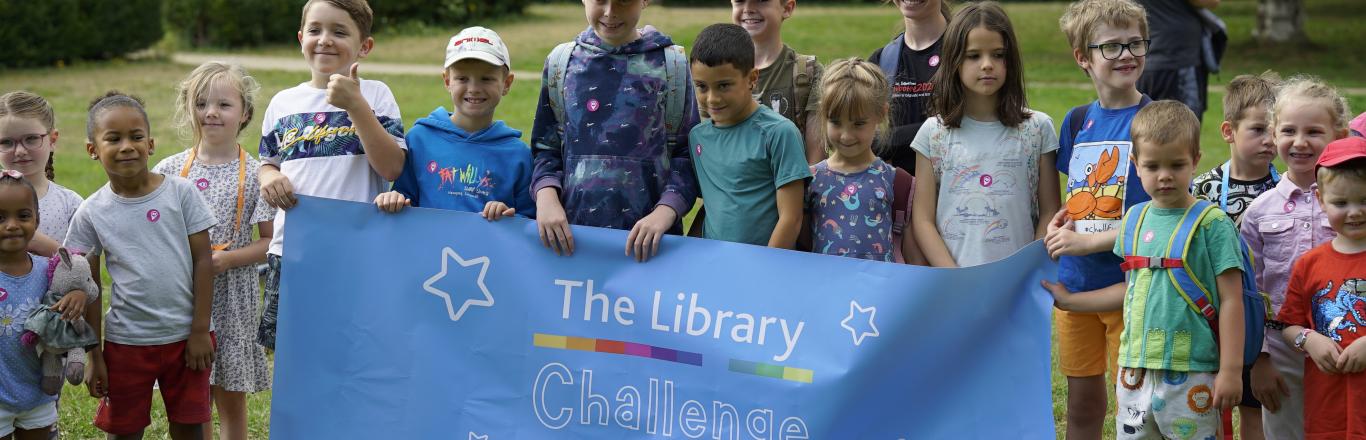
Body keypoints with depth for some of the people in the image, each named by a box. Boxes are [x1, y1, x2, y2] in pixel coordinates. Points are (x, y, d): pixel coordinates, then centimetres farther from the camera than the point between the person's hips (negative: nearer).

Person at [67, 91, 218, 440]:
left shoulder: (181, 193, -6)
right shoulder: (92, 213, -3)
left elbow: (203, 260, -3)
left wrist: (200, 331, -6)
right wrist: (94, 355, 1)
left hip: (184, 337, 0)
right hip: (126, 342, 0)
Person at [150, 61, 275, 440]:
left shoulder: (254, 175, -3)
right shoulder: (169, 170, 3)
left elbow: (270, 242, -2)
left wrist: (227, 259, -16)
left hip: (232, 298, -1)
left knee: (231, 400, 7)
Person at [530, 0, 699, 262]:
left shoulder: (671, 64, -1)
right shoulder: (562, 62, 6)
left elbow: (689, 153, -3)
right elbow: (546, 147, 10)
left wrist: (666, 212, -18)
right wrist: (546, 196, -9)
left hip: (648, 234, -2)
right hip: (574, 229, 2)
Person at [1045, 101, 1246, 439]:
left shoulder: (1211, 224, -6)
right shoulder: (1135, 220, 10)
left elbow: (1231, 300, -7)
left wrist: (1231, 371, -10)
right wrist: (1069, 301, 24)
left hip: (1191, 374, -5)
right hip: (1135, 372, 5)